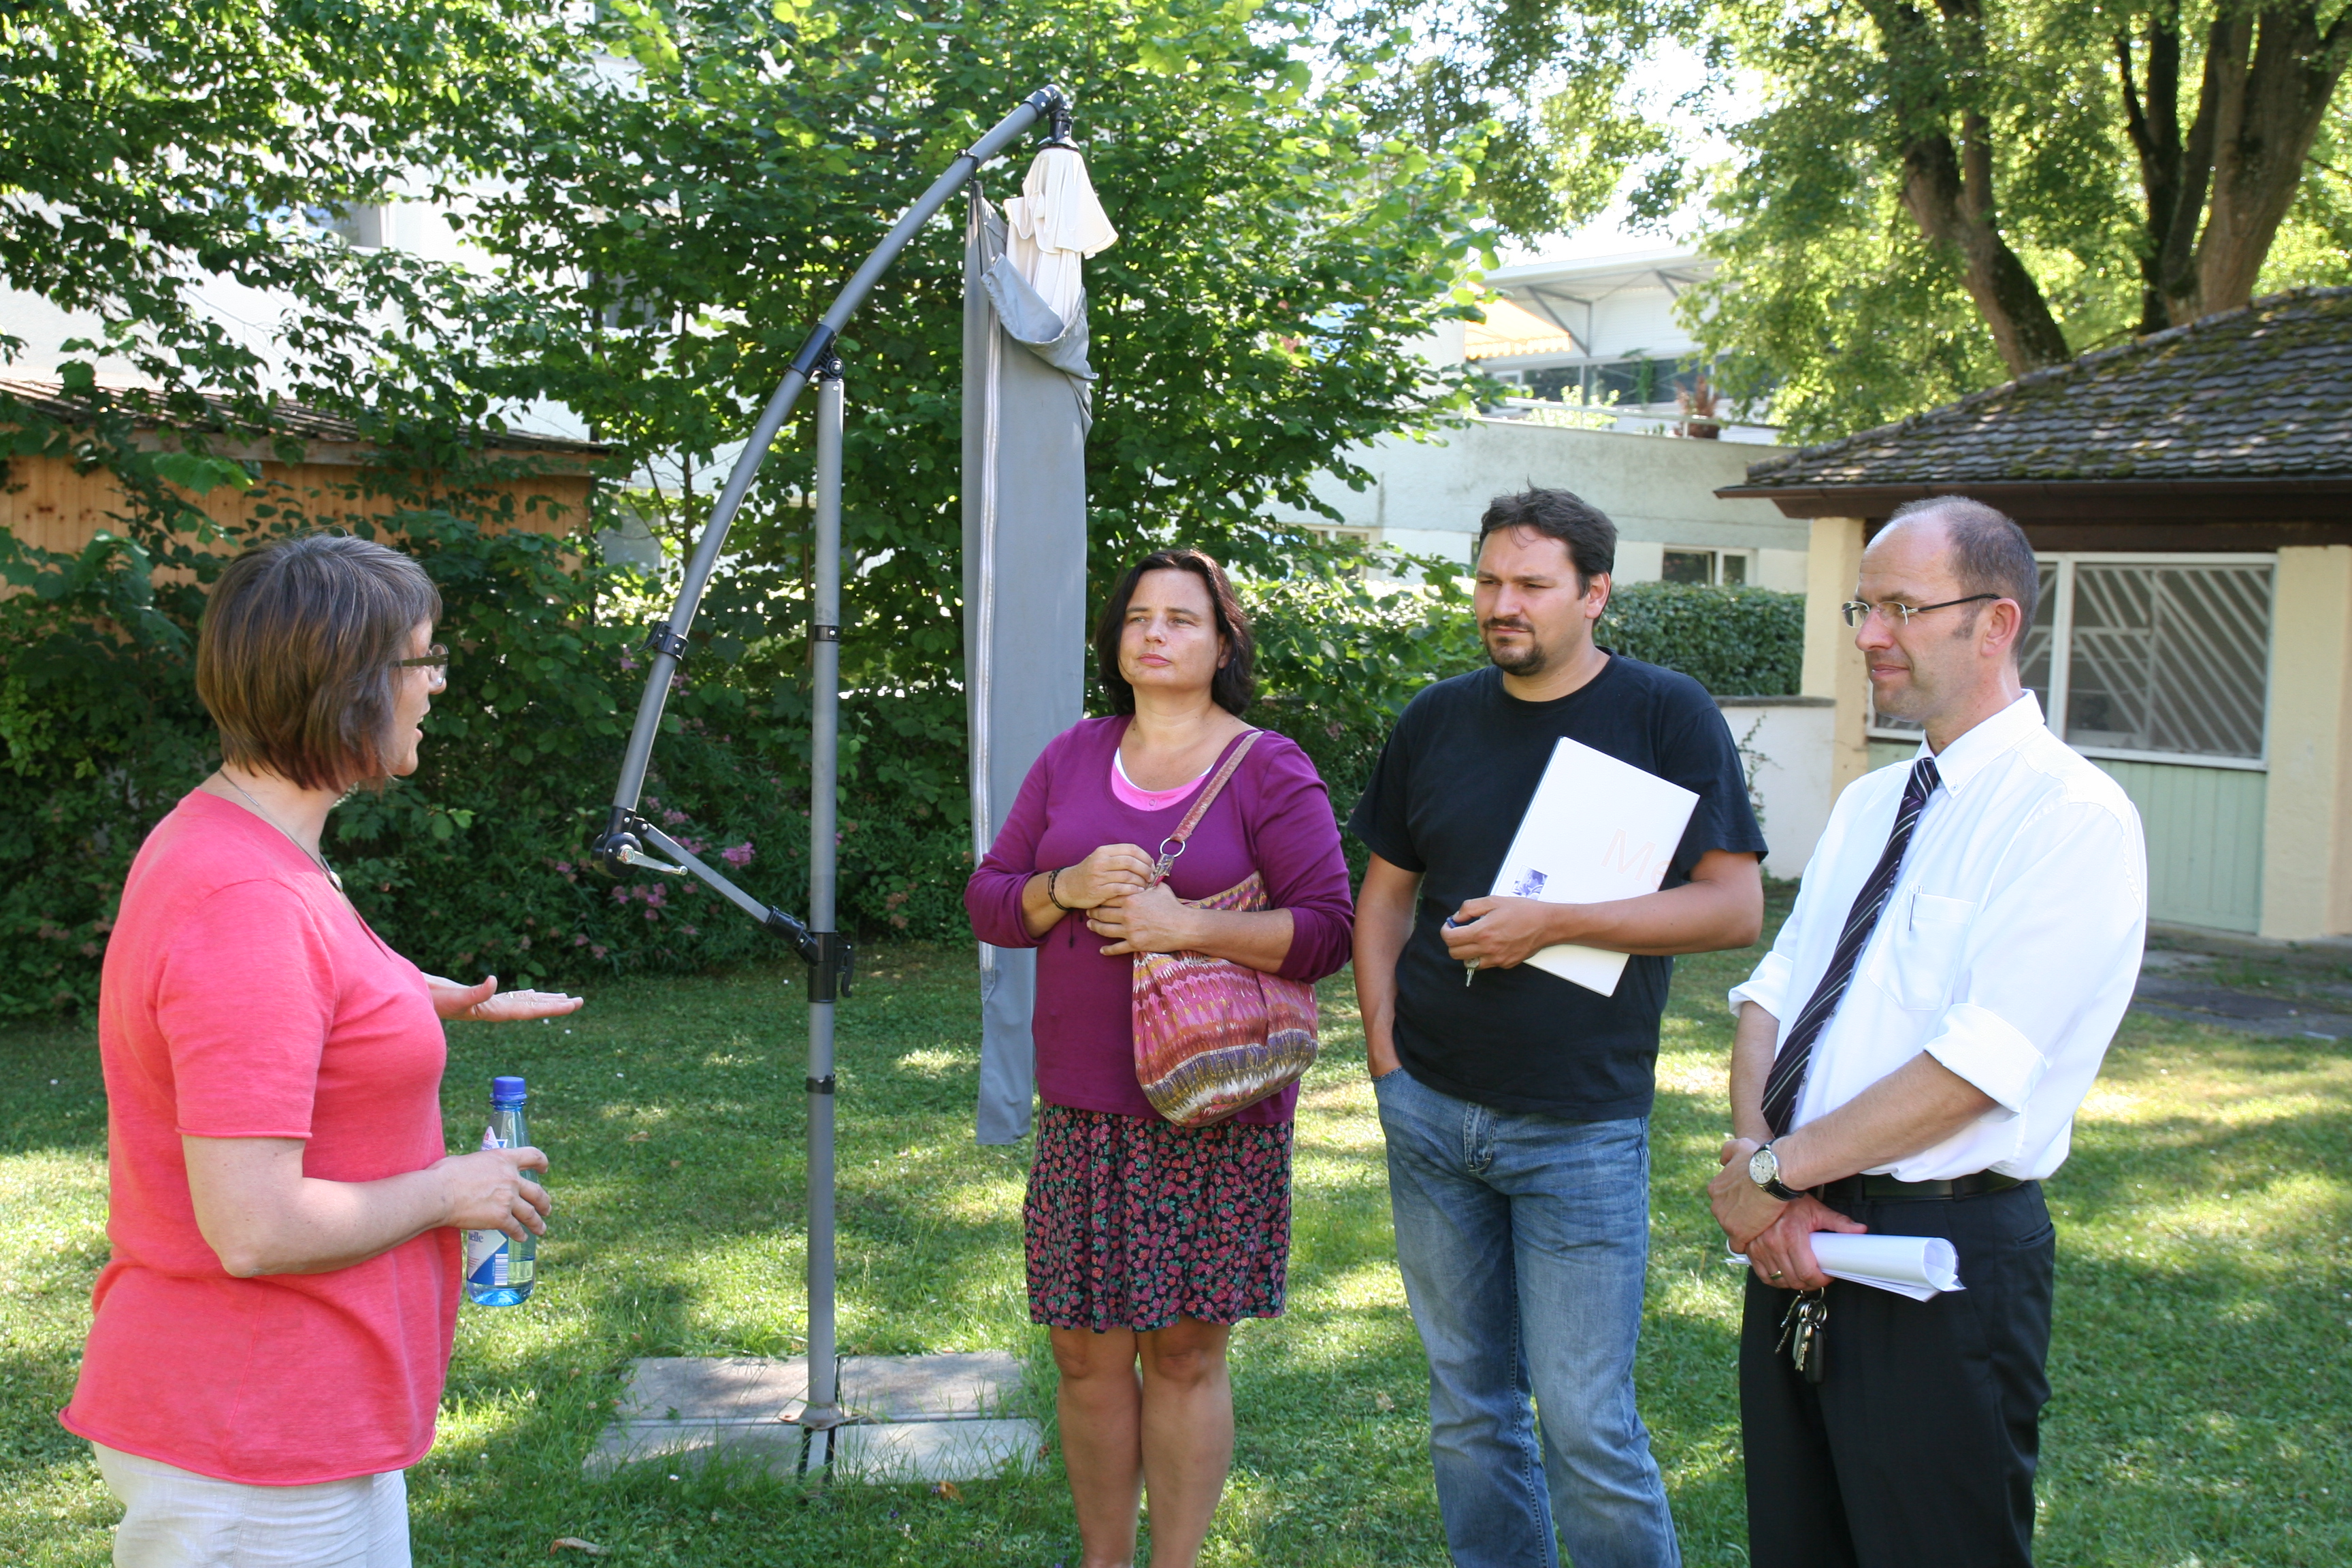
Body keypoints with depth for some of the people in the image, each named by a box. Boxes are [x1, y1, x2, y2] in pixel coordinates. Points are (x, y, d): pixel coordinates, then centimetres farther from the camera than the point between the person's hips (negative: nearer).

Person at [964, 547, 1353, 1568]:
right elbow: (988, 899, 11)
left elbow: (1327, 930, -8)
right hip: (1083, 1109, 4)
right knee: (1085, 1350, 8)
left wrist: (1185, 924, -18)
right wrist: (1068, 889, -10)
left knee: (1185, 1351, 3)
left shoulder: (1270, 773, -2)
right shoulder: (1072, 759, 11)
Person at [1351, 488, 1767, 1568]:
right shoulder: (1439, 720, 8)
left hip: (1580, 1126, -4)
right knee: (1467, 1404, 14)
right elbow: (1385, 892, 16)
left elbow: (1735, 908, -11)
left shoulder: (1667, 717, -5)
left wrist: (1555, 924, -18)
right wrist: (1385, 1049, 5)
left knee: (1587, 1425, -3)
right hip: (1429, 1113, 5)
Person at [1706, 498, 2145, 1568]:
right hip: (1798, 1235, 8)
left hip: (1944, 1257, -7)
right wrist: (1754, 1152, -10)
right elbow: (1770, 997, 8)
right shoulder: (1868, 805, 14)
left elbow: (1976, 1067, -21)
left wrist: (1778, 1171, -16)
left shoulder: (2073, 819, -13)